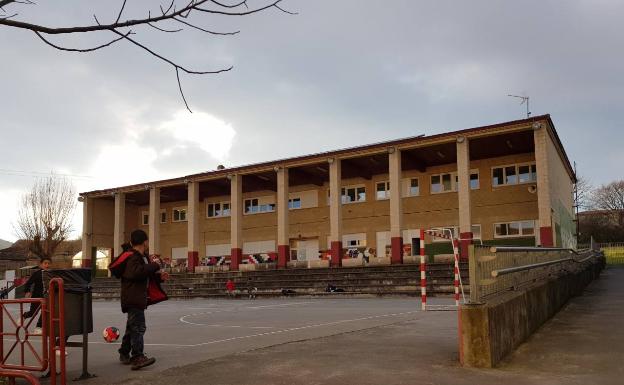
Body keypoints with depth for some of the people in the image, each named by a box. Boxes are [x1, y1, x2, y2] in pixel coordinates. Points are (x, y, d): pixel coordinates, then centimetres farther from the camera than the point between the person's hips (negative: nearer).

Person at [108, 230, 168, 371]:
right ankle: (138, 357, -16)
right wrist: (154, 265, -22)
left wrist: (159, 276, 11)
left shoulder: (142, 257, 18)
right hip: (133, 298, -11)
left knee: (132, 326, 18)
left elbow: (146, 275, 25)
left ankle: (124, 354, 28)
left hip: (138, 298, 11)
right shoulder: (132, 257, -14)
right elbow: (137, 272, -31)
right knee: (138, 327, -14)